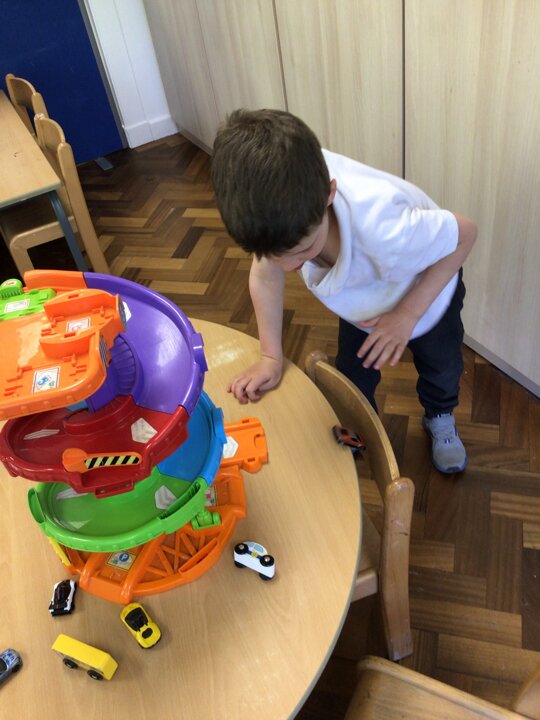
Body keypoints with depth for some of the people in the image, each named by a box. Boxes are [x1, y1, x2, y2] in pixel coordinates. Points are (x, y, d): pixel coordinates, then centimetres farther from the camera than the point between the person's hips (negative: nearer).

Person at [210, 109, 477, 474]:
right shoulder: (273, 205, -38)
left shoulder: (382, 228, -50)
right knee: (353, 375, 14)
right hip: (361, 296, 3)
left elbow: (465, 233, -30)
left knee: (441, 367, 20)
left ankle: (440, 418, 55)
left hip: (425, 289, -2)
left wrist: (407, 314, -29)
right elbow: (266, 273, -18)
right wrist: (271, 357, -19)